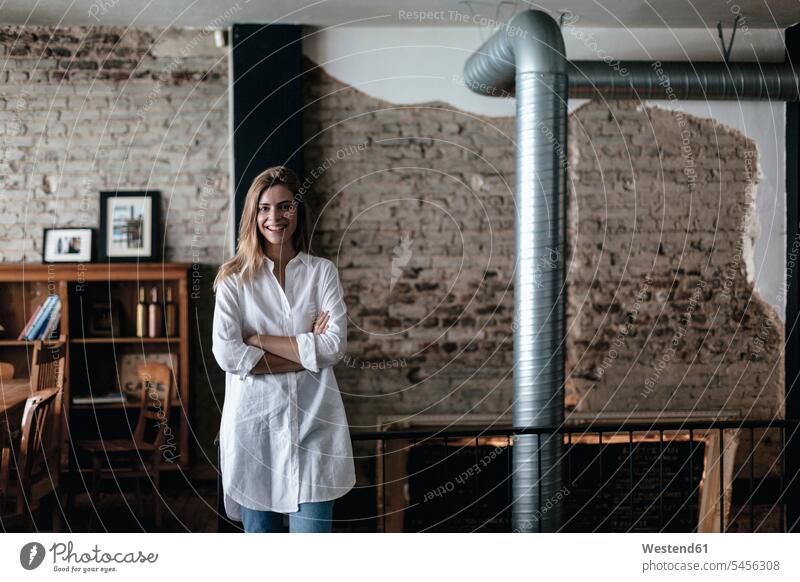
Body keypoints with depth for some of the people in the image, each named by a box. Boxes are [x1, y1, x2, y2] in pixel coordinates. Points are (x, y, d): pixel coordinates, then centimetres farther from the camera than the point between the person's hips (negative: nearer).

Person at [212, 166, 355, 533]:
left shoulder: (322, 272, 5)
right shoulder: (235, 278, 3)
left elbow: (336, 346, -7)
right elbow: (227, 354, -10)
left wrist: (260, 340, -9)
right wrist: (307, 353, -10)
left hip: (312, 420, 0)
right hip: (254, 419, 0)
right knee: (259, 530, 10)